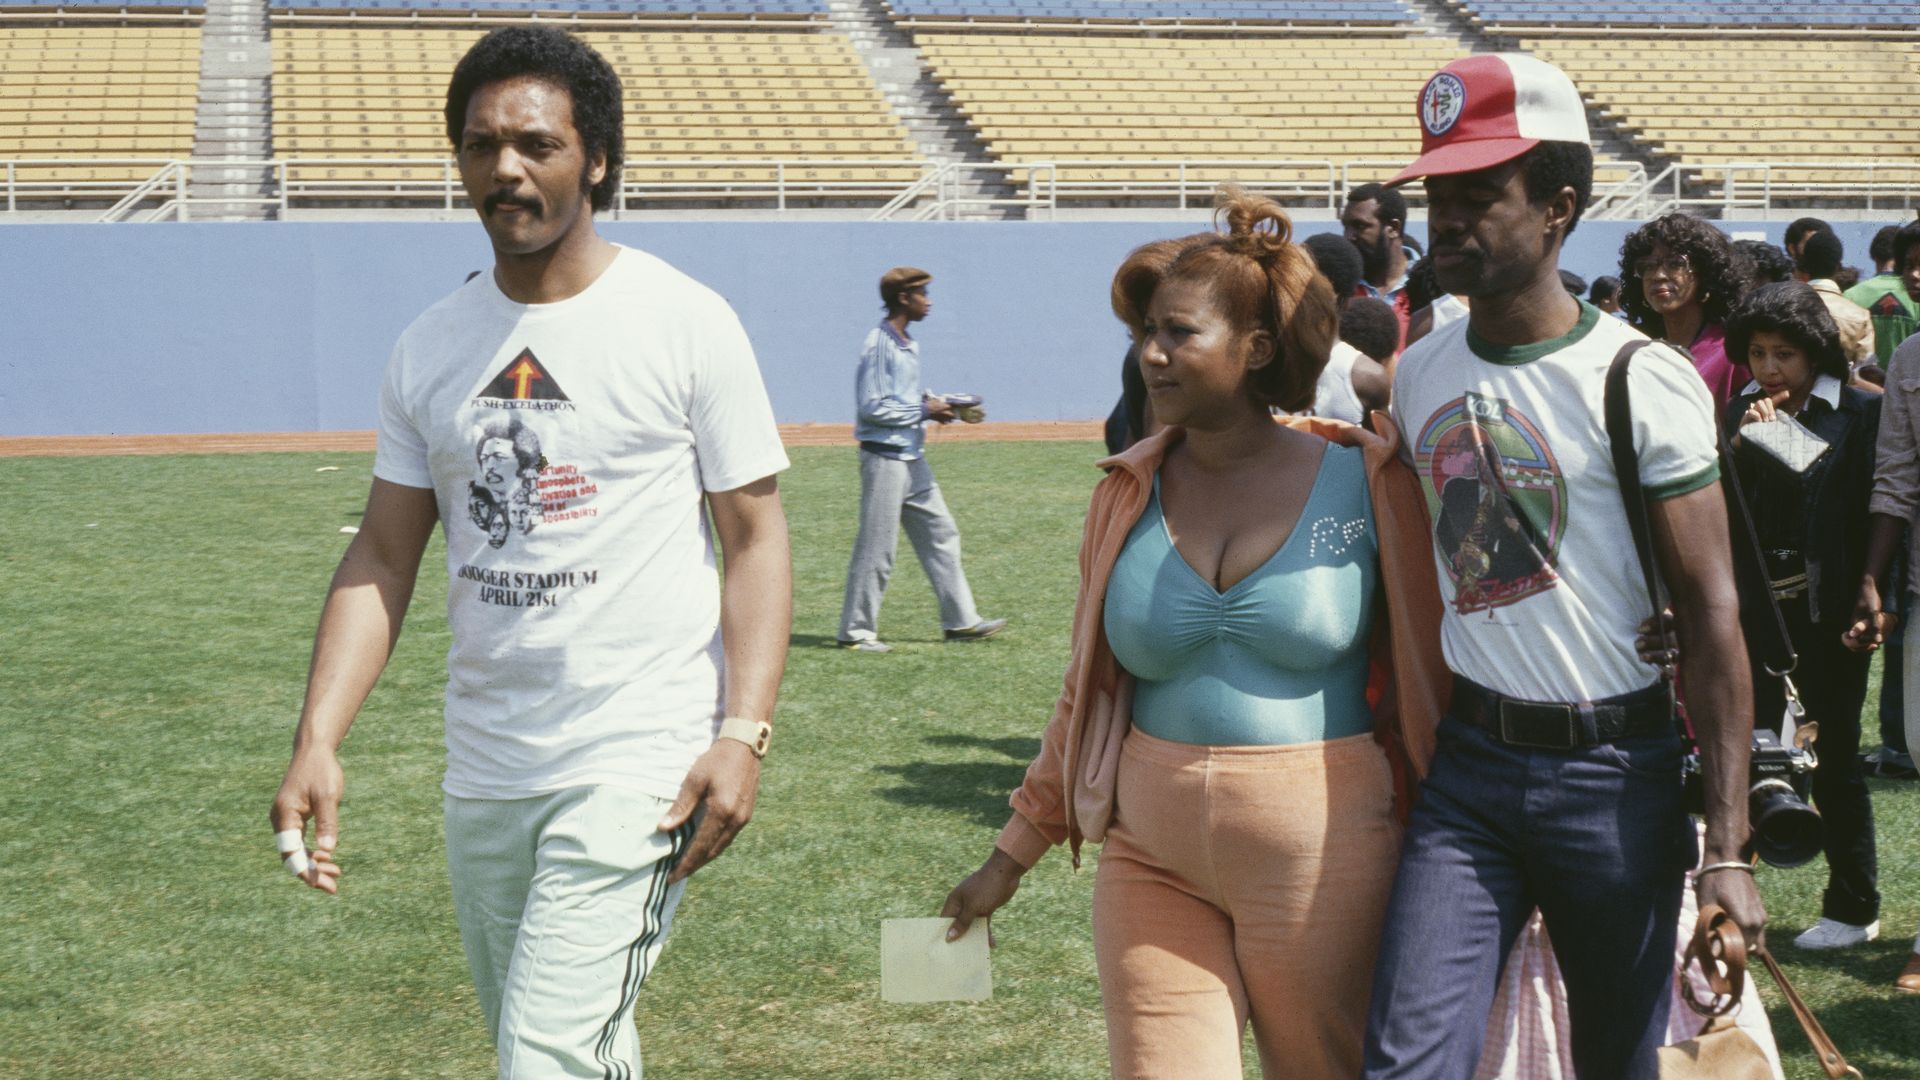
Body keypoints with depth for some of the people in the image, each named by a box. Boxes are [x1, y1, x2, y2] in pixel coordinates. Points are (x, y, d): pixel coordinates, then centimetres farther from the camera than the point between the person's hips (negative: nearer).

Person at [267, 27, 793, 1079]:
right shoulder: (429, 346, 7)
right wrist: (317, 739, -3)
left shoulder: (684, 321, -6)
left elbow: (754, 536, -4)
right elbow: (383, 557, 8)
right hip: (482, 773, 5)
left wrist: (743, 733, -15)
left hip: (637, 764, -5)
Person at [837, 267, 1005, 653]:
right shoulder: (879, 345, -15)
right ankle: (856, 630, 6)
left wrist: (929, 404, 4)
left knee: (941, 535, 11)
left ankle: (960, 620, 17)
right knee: (877, 547, -4)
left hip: (913, 458, 10)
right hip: (885, 457, -10)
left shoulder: (909, 346, 13)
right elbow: (871, 407, -20)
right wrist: (923, 410, -15)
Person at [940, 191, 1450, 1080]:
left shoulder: (1364, 482, -5)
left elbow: (1430, 673, -1)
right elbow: (1088, 694, 13)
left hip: (1319, 855, -2)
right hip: (1153, 859, 3)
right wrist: (1011, 857, 14)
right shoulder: (1130, 493, 5)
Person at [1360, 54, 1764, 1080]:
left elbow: (1710, 613, -12)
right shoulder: (1419, 371, 8)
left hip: (1617, 771, -4)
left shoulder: (1644, 383, -10)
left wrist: (1728, 846, -16)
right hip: (1468, 759, 4)